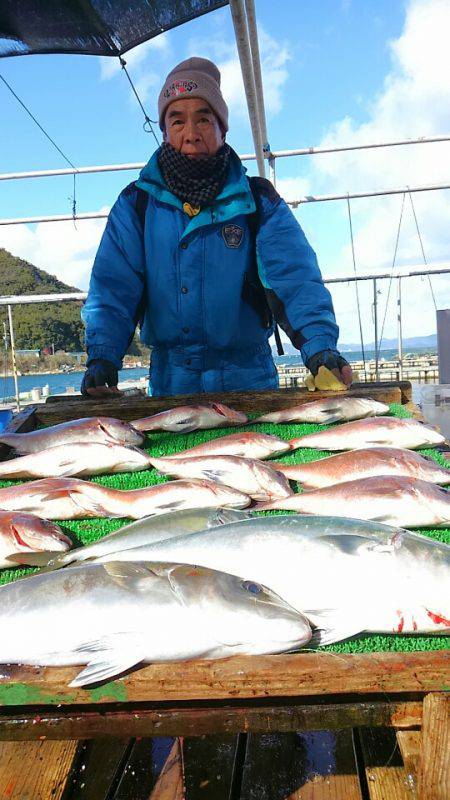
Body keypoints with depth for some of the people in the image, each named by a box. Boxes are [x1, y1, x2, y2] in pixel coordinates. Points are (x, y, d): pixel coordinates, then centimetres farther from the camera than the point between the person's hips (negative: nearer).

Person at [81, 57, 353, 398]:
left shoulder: (259, 200, 4)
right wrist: (102, 356, -18)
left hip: (247, 378, 0)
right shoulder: (136, 203, 7)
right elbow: (113, 286, -1)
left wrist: (320, 344, -27)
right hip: (170, 382, 1)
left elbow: (295, 275, -9)